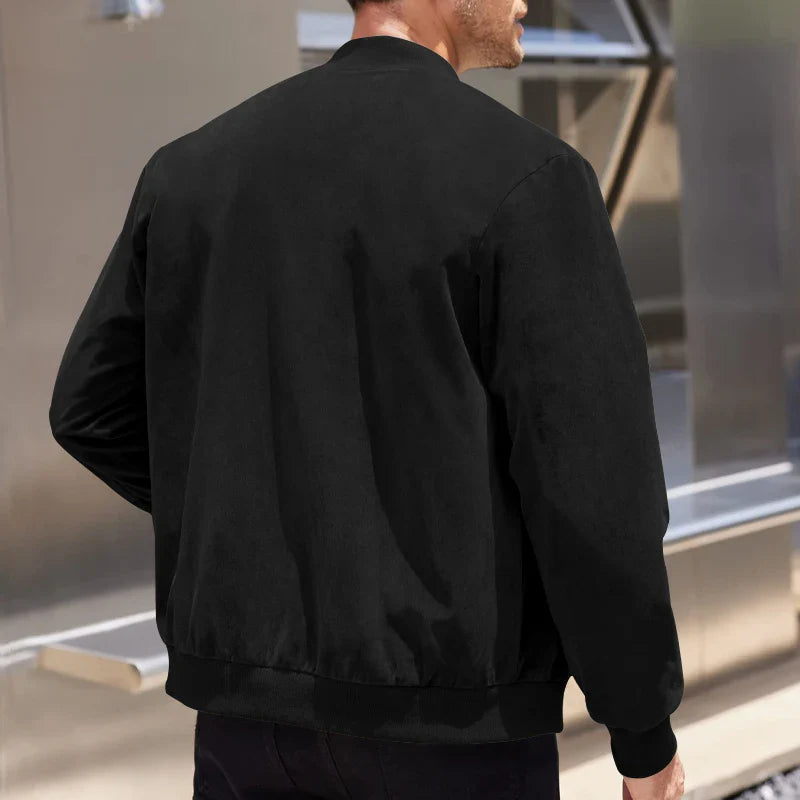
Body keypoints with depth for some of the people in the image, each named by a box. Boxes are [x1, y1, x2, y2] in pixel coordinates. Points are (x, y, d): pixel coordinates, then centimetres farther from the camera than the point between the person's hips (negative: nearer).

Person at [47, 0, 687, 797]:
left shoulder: (195, 165, 5)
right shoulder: (526, 175, -14)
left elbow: (93, 411, 10)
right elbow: (592, 484, -17)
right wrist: (647, 731, -3)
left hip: (258, 700, 5)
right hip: (449, 717, -5)